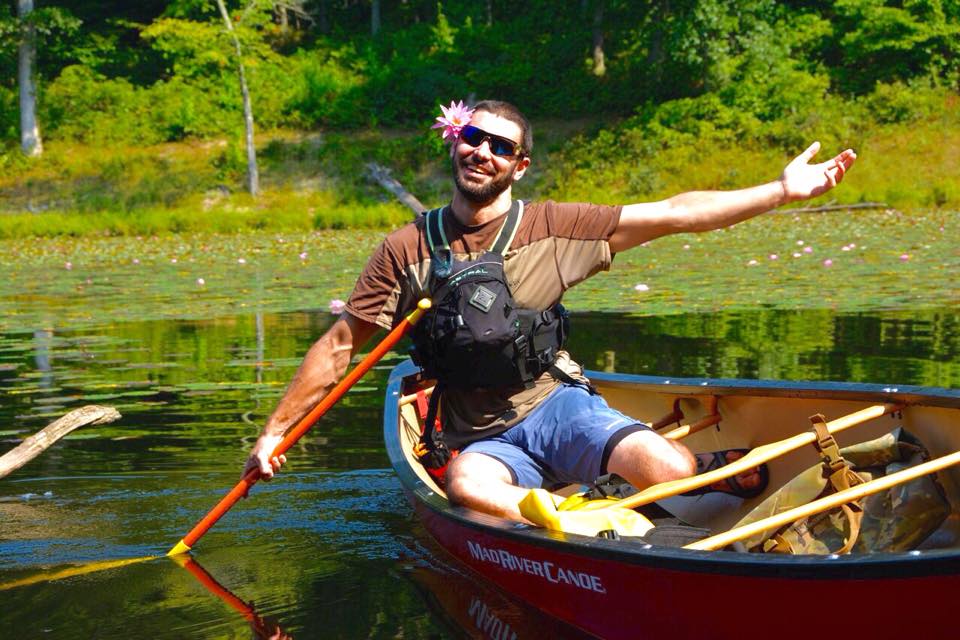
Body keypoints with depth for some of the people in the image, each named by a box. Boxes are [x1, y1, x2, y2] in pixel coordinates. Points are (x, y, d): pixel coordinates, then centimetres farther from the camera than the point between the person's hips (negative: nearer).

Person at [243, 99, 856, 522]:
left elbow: (673, 215, -2)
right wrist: (275, 431, 1)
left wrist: (782, 191, -9)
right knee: (467, 486, -38)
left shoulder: (552, 227, 1)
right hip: (483, 442, -1)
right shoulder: (408, 248, 2)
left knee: (672, 471, -25)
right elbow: (340, 345, 5)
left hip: (558, 407, 1)